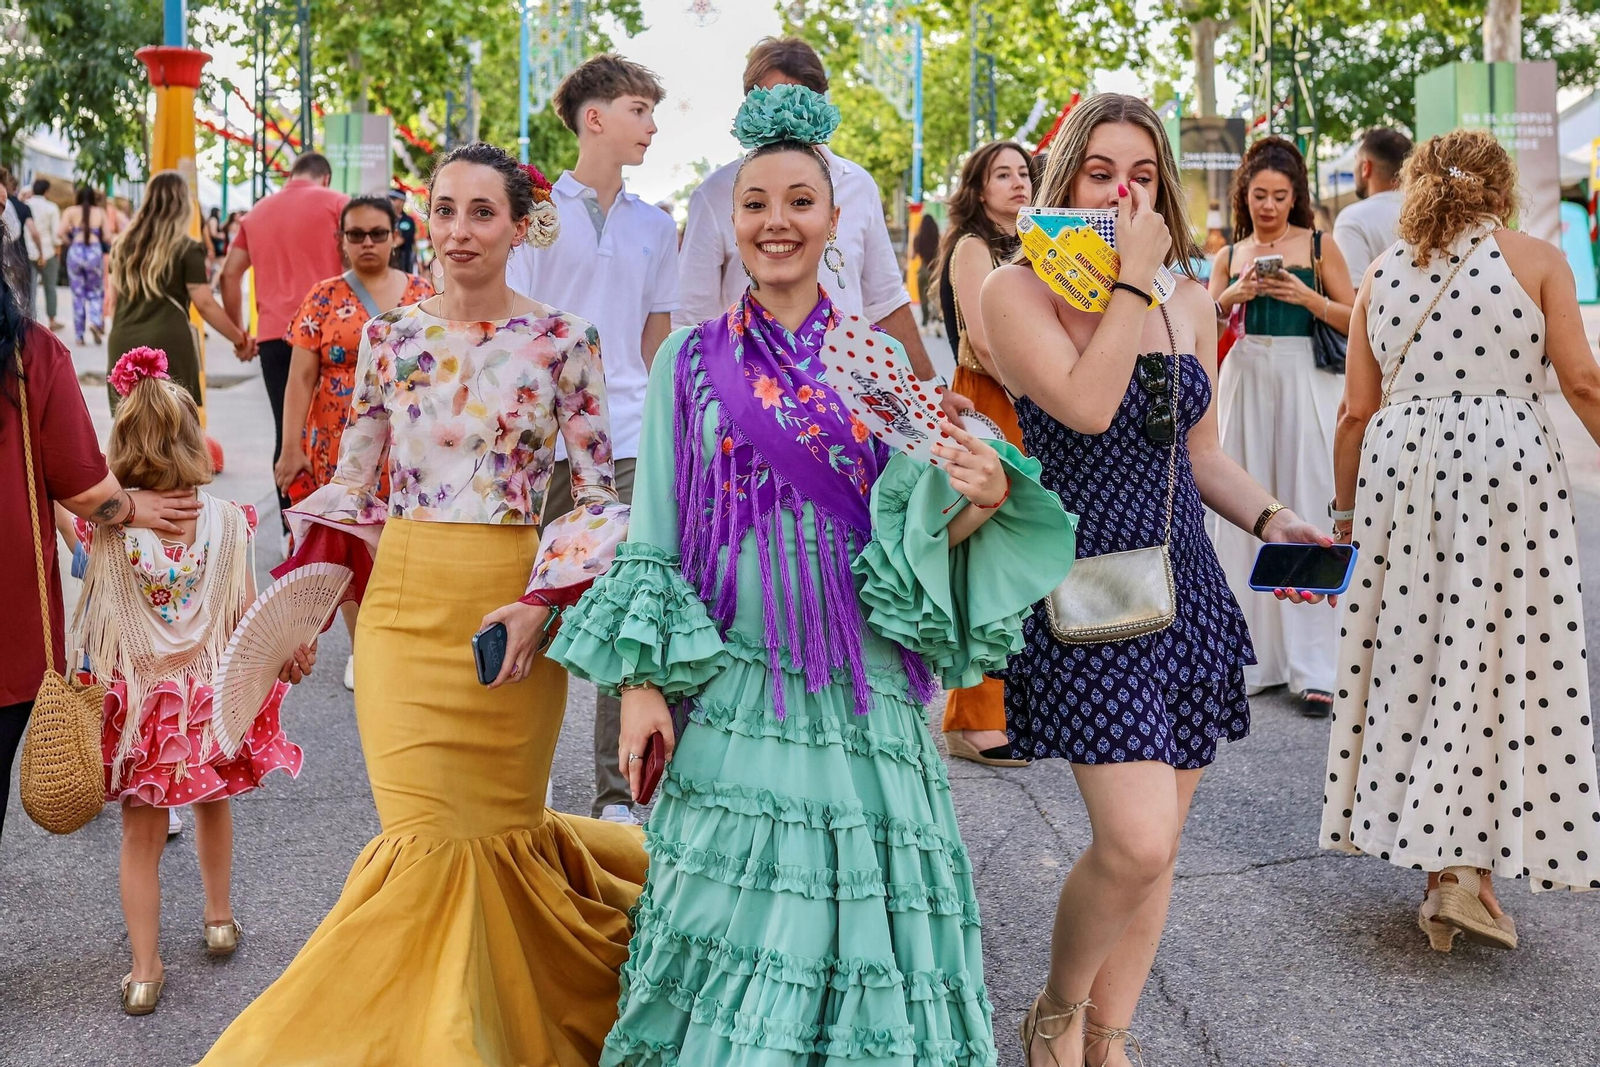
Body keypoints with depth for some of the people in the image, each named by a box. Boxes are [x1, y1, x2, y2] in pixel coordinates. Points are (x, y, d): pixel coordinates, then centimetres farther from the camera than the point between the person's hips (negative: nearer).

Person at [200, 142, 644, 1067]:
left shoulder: (564, 342, -2)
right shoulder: (391, 338, 6)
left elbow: (602, 493, -1)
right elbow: (351, 486, 12)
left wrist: (542, 603, -13)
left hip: (509, 613, -1)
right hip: (403, 608, 2)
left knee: (490, 834, 7)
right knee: (430, 836, -2)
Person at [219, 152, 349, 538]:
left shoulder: (257, 212, 17)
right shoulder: (335, 203, 4)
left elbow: (229, 274, 14)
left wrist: (239, 332, 19)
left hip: (274, 336, 3)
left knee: (286, 432, 5)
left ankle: (292, 532, 3)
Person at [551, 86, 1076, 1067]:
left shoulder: (878, 358, 8)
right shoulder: (691, 359, 6)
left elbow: (916, 525, 6)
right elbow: (652, 533, 4)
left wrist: (979, 500, -16)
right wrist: (642, 682, -5)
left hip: (861, 682, 1)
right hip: (730, 682, -1)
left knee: (861, 892, 3)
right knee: (739, 897, 0)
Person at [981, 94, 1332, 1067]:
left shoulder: (1192, 304, 12)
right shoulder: (1019, 291, -7)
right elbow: (1088, 407, -22)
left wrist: (1269, 516, 3)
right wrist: (1132, 282, -16)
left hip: (1182, 587, 7)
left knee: (1155, 844, 10)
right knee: (1137, 840, -15)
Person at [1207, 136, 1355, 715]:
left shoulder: (1320, 245, 5)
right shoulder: (1229, 257, 13)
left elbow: (1352, 320, 0)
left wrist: (1306, 296, -14)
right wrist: (1234, 294, -9)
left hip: (1306, 383, -3)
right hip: (1245, 380, 3)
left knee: (1307, 511, -6)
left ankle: (1313, 666, -2)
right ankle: (1251, 652, 12)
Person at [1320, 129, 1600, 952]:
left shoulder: (1380, 274, 12)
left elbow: (1357, 410, 10)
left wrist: (1345, 509, 17)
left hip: (1399, 468, 3)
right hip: (1504, 463, -3)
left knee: (1415, 653, 9)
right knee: (1500, 661, 1)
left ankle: (1439, 856, 14)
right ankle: (1465, 871, -2)